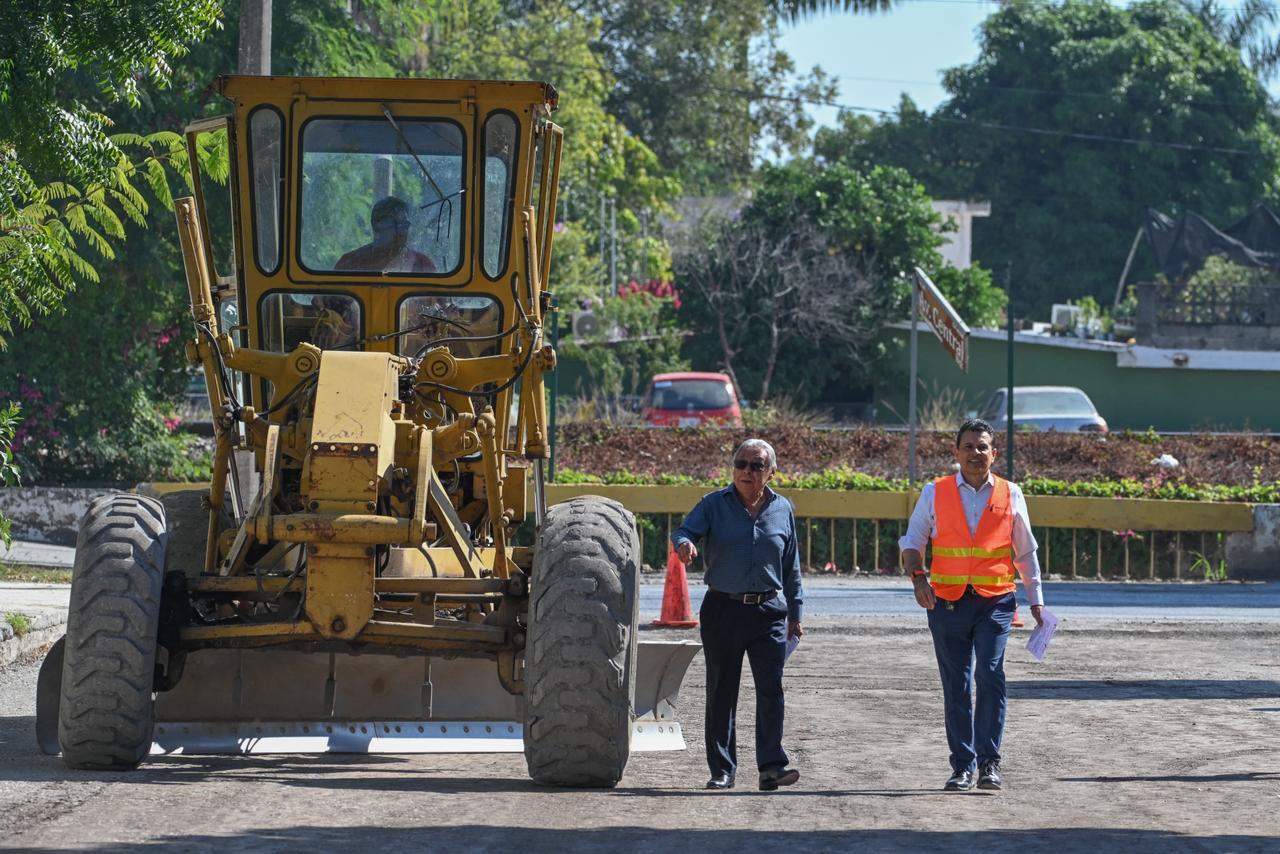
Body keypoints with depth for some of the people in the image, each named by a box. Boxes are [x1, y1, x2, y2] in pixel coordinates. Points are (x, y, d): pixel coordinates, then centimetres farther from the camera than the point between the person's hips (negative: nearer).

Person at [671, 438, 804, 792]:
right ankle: (722, 769, 9)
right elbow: (684, 531, -12)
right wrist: (684, 543, -37)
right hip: (723, 610, -1)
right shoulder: (715, 504, 2)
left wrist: (794, 613, 14)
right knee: (722, 691, 3)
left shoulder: (782, 509, 9)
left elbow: (791, 567, 15)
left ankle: (772, 764, -11)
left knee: (771, 686, -10)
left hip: (768, 612, 1)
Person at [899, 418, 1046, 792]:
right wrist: (917, 576, -7)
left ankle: (988, 763, -10)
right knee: (956, 687, 4)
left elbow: (1025, 552, 16)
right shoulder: (935, 493, 7)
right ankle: (962, 766, 11)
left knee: (990, 677, -16)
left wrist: (1036, 599, 13)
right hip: (948, 602, 1)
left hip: (994, 601, -1)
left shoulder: (1010, 495, 8)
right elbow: (912, 541, 11)